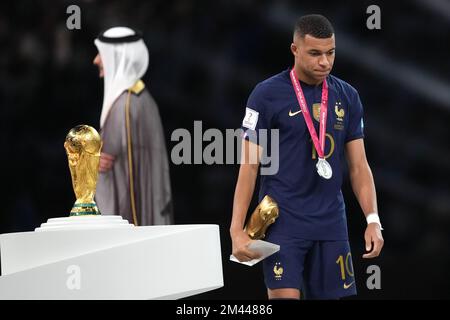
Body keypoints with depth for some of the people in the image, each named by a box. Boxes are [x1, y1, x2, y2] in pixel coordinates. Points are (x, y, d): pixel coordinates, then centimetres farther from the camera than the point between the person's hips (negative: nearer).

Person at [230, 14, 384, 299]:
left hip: (331, 223, 4)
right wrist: (237, 230, -10)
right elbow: (249, 166, -4)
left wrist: (373, 220, 0)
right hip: (283, 222, -4)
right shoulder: (267, 94, -4)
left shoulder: (347, 96, 8)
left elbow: (358, 166, 11)